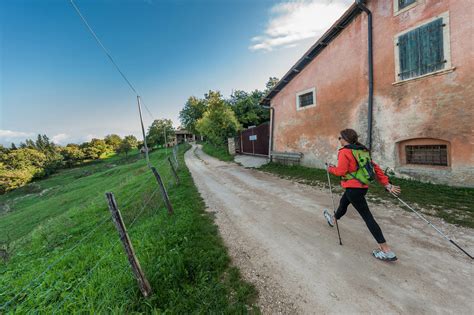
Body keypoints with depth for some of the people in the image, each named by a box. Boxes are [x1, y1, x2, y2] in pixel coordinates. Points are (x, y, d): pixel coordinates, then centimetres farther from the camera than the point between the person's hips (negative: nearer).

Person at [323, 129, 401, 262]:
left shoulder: (344, 152, -16)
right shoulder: (363, 150, 10)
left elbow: (341, 171, -21)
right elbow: (375, 167, 7)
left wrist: (331, 169, -1)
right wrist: (387, 184, 8)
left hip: (353, 188, -9)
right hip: (363, 186, 9)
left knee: (367, 216, -3)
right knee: (343, 202, 30)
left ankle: (387, 251, 4)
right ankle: (333, 219, 55)